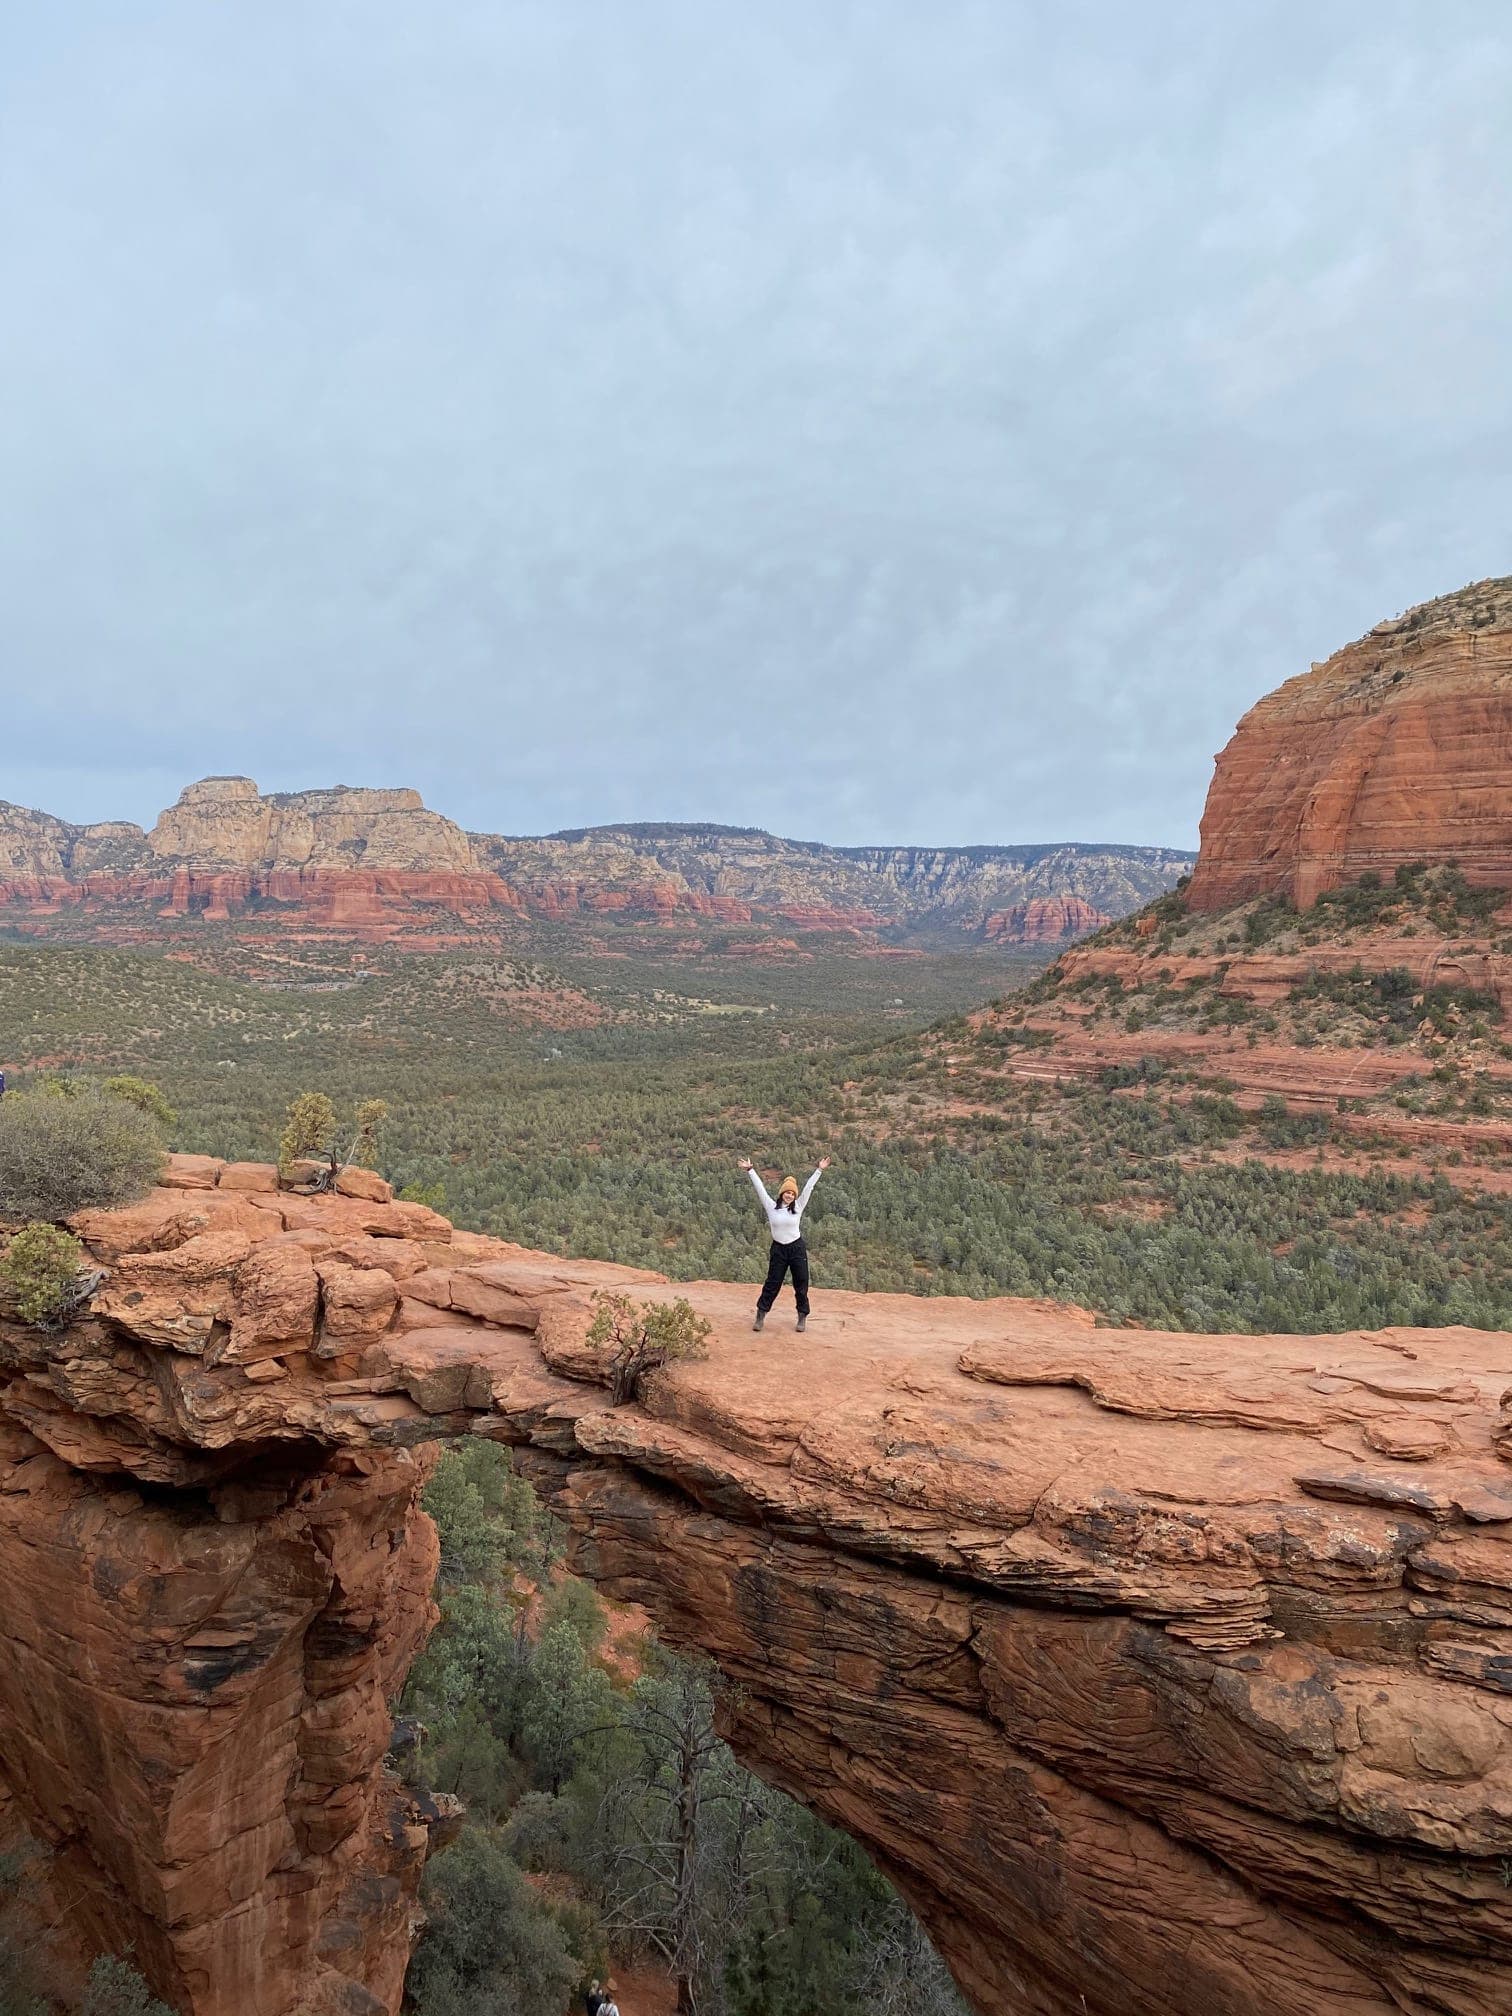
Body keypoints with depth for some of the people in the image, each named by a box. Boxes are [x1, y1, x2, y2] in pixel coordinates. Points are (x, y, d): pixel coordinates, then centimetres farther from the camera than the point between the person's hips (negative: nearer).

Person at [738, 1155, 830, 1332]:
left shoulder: (797, 1207, 1)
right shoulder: (771, 1207, -1)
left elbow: (808, 1187, -2)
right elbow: (760, 1188, -2)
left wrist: (819, 1170, -4)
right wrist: (750, 1170, -4)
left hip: (797, 1248, 1)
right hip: (778, 1249, -1)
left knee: (801, 1284, 5)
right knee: (772, 1283, 2)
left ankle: (802, 1317, 16)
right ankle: (760, 1316, 11)